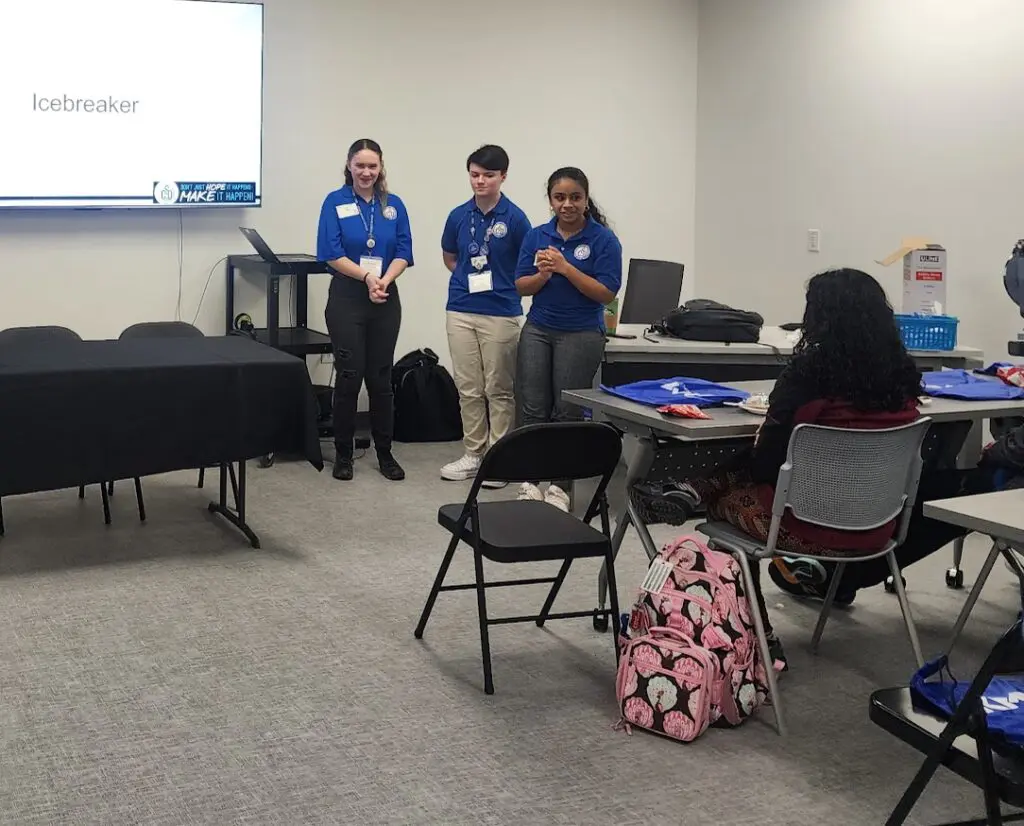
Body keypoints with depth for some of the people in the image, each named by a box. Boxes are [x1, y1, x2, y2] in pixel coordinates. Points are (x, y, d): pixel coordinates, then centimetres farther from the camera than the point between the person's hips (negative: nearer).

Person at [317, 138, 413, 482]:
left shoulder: (394, 205, 8)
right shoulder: (335, 202, -1)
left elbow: (403, 253, 3)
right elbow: (331, 254, -8)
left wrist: (384, 280, -15)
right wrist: (367, 277, -18)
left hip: (386, 299, 3)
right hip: (347, 298, -2)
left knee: (381, 376, 6)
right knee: (349, 376, -2)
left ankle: (385, 453, 16)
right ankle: (343, 453, 10)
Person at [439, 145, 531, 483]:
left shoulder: (514, 218, -6)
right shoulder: (459, 216, 4)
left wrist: (499, 281, -5)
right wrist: (469, 278, 6)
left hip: (501, 313, -4)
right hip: (461, 311, 4)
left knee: (499, 389, 4)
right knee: (468, 388, 9)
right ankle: (473, 453, 19)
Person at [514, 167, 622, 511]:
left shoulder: (604, 239, -6)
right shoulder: (536, 236, 6)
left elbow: (607, 293, -13)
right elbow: (521, 286, 5)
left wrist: (566, 268, -21)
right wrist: (543, 274, -16)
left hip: (581, 335, -3)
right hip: (537, 330, 3)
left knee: (568, 412, 1)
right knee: (532, 408, 1)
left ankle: (560, 485, 12)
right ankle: (530, 480, 10)